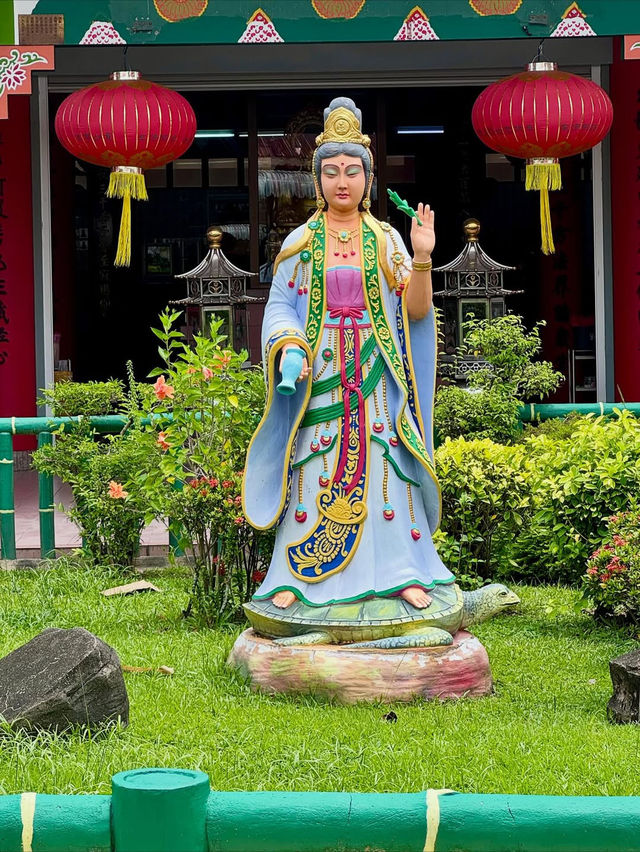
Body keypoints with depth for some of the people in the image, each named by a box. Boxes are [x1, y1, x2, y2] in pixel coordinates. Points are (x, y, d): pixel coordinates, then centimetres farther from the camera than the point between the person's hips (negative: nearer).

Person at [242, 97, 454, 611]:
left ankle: (400, 572, 4)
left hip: (375, 376, 1)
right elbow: (279, 307, 4)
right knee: (314, 472, -3)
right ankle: (298, 575, 2)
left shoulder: (385, 240, 6)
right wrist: (288, 348, -14)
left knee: (381, 468, -2)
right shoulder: (300, 242, 5)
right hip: (321, 374, 0)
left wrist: (423, 258, -14)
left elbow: (416, 309, 0)